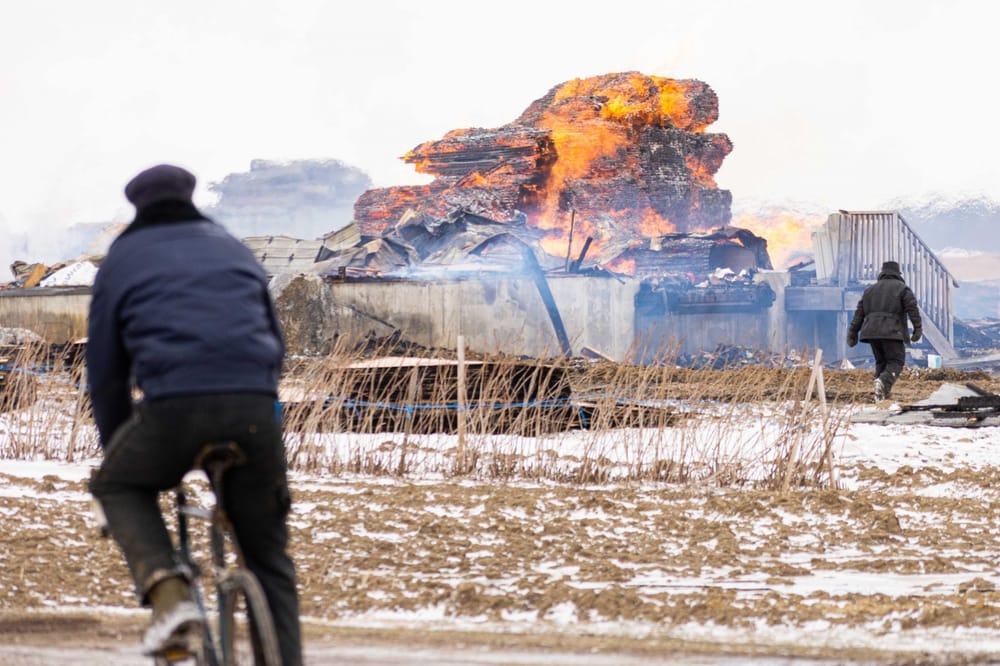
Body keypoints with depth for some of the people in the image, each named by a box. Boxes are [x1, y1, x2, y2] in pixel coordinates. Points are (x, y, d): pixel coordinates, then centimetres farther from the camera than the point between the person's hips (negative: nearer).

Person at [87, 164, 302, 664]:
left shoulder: (122, 258, 19)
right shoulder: (233, 249, 28)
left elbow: (105, 369, 19)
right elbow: (275, 343, 31)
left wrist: (115, 445, 31)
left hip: (173, 405, -3)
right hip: (254, 407, 3)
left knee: (117, 485, 26)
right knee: (268, 556, 17)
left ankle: (168, 593, 2)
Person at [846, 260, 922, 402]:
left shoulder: (870, 290, 20)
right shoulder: (902, 288, 7)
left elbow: (859, 313, 14)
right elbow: (912, 308, -7)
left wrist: (853, 333, 14)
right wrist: (918, 329, -9)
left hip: (872, 331, 4)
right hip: (892, 332, -4)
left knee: (881, 362, 17)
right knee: (896, 362, -1)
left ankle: (881, 393, 3)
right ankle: (883, 382, -30)